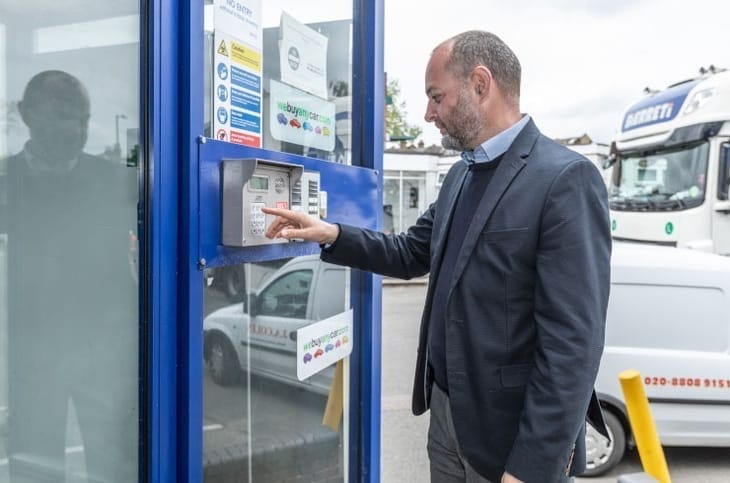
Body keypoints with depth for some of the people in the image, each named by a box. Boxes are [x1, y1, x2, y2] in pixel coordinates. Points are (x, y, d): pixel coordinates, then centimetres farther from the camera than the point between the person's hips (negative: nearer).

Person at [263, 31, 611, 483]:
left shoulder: (565, 178, -18)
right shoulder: (462, 174, 8)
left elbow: (572, 341, -22)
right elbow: (413, 253, 15)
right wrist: (331, 234, 0)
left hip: (508, 431, -8)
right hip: (444, 412, 8)